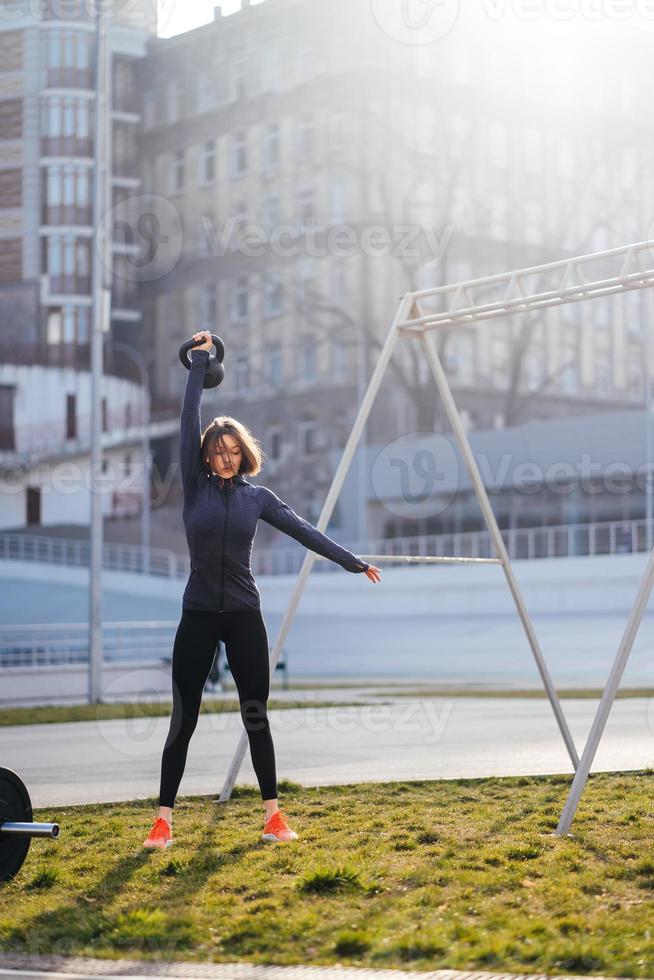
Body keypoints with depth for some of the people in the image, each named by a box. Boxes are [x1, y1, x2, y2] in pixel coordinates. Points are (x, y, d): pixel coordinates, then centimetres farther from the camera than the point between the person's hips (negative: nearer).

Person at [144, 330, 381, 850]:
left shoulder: (257, 496, 5)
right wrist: (199, 364, -4)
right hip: (198, 616, -1)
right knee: (183, 721, 0)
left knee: (256, 717, 4)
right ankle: (164, 820, 5)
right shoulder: (195, 486, 1)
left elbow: (304, 530, 4)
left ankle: (274, 814, 12)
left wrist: (354, 562, 0)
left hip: (244, 616, 1)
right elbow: (189, 424, -3)